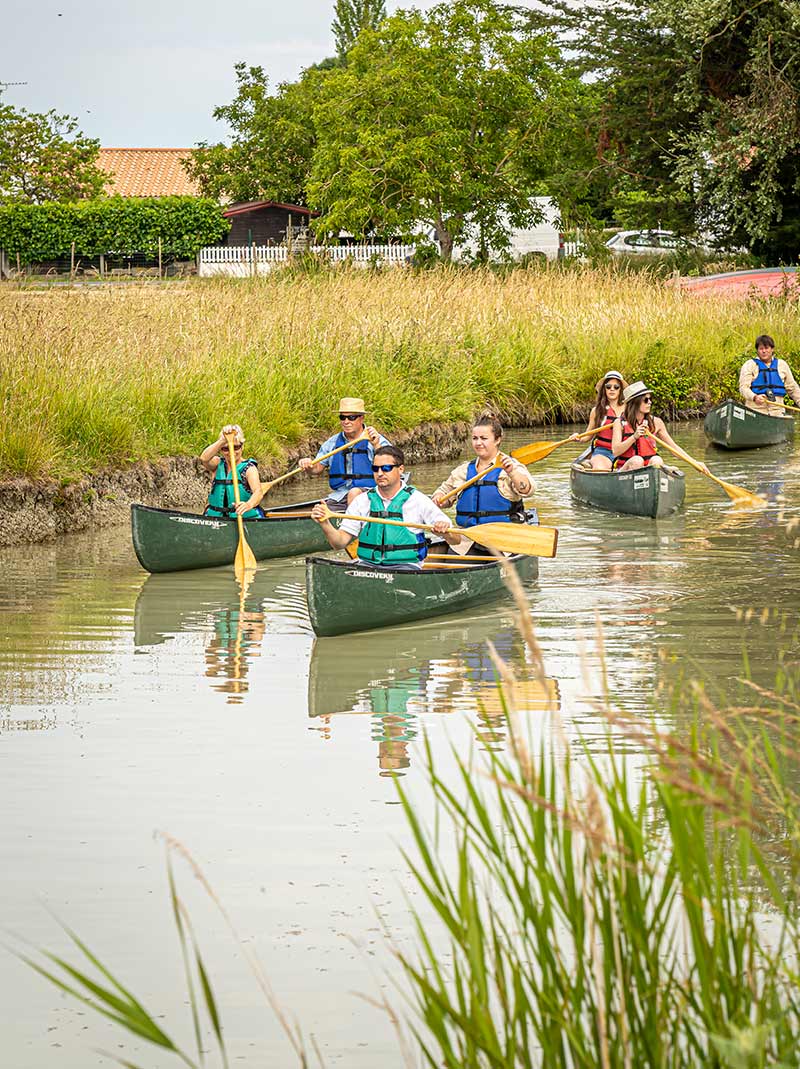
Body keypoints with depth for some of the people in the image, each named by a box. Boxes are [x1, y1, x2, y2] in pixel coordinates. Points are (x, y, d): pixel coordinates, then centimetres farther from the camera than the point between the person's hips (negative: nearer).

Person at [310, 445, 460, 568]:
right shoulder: (363, 501, 11)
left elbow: (456, 540, 2)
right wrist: (325, 523, -12)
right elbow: (340, 543, 7)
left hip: (406, 566, -2)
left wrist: (445, 532, -22)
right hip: (367, 566, 3)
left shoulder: (417, 500, 2)